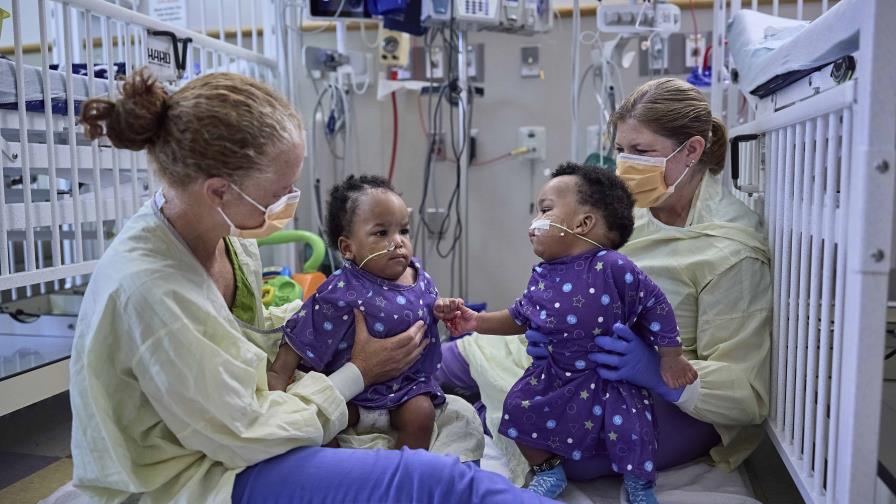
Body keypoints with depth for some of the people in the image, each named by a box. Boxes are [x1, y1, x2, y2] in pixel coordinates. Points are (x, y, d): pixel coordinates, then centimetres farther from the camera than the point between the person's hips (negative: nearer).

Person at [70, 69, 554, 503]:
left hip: (237, 414, 8)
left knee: (453, 415, 9)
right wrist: (358, 373, -13)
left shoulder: (217, 225, -8)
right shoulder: (146, 287, -32)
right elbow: (242, 436, -23)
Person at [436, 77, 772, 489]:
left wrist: (659, 374, -38)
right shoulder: (635, 209, -2)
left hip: (673, 403, -6)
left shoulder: (731, 254, -22)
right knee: (465, 352, -2)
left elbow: (747, 394, -21)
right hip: (587, 364, 7)